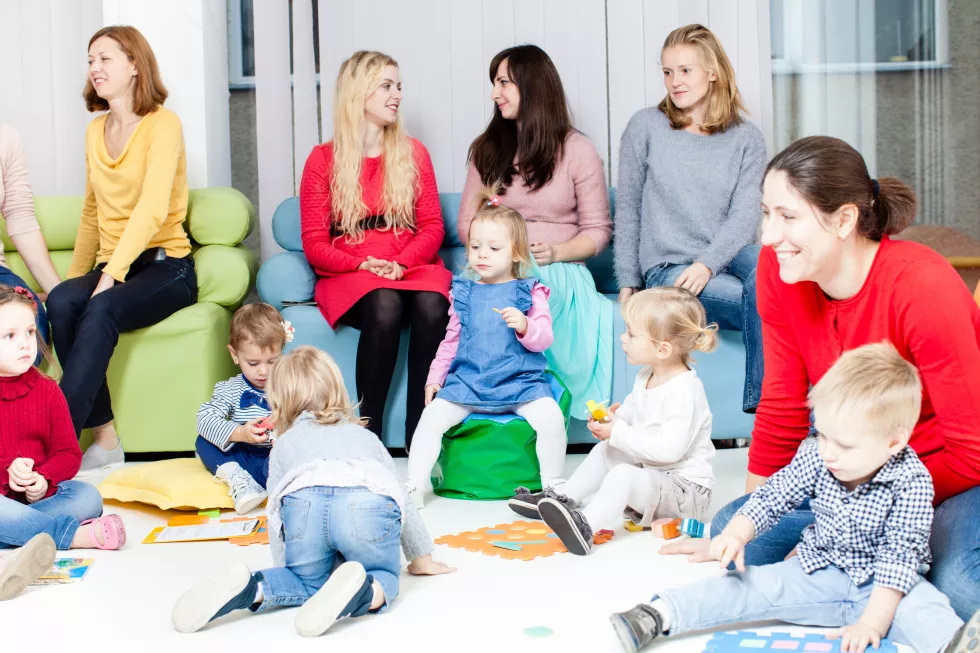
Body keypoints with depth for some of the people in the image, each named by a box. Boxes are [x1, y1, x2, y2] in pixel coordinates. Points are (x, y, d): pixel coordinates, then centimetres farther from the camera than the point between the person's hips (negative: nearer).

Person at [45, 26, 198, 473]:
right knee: (61, 300, -27)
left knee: (102, 310, -34)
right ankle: (105, 440, -27)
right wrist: (76, 276, 17)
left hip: (165, 266, -5)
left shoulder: (163, 123, -7)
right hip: (111, 267, 5)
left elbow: (153, 209, -19)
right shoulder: (95, 132, 16)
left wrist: (110, 277, -27)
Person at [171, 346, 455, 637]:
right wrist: (421, 558, 61)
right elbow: (402, 499, 49)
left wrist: (285, 567, 47)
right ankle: (365, 591, -14)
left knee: (309, 581, 22)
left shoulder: (284, 444, 37)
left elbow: (275, 515, 33)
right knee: (383, 576, 22)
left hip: (304, 502, 0)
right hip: (371, 503, 0)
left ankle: (253, 589, -8)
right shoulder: (366, 437, 43)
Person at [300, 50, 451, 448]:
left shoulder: (413, 154, 14)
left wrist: (400, 264, -12)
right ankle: (369, 432, -29)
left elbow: (432, 228, 8)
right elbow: (315, 244, 3)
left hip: (412, 267, 2)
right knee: (385, 306, -37)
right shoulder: (323, 160, 6)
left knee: (431, 306, -34)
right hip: (347, 275, -2)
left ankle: (420, 438, -29)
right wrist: (363, 265, -15)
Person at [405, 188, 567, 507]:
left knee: (551, 418, -25)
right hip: (467, 381, 3)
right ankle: (413, 487, -7)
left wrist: (524, 326, -24)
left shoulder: (530, 293, 3)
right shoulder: (464, 293, 12)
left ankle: (553, 487, -6)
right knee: (431, 416, -17)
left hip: (521, 381, -2)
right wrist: (435, 377, 15)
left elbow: (544, 339, -4)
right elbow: (452, 340, 21)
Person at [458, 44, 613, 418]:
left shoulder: (577, 150, 6)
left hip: (557, 271, -2)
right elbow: (467, 221, 15)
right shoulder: (488, 149, 16)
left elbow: (598, 230, 6)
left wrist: (555, 252, -13)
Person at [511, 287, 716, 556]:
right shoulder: (647, 378, 6)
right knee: (604, 451, 18)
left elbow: (670, 448, -32)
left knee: (622, 475, -32)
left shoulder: (684, 390, -25)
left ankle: (585, 526, -50)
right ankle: (562, 500, 17)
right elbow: (633, 408, 24)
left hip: (685, 487, -10)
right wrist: (616, 416, -1)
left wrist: (619, 433, -27)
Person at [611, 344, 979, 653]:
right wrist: (736, 534, -19)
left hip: (881, 583, -3)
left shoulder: (912, 482, -21)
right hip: (818, 570, 4)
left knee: (923, 608, -33)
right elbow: (772, 498, -1)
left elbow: (900, 554, -23)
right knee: (749, 586, -13)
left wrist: (872, 622, -28)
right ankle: (658, 615, -19)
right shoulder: (816, 457, -9)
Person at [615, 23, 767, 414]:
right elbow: (627, 210, 8)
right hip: (667, 270, -2)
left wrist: (707, 264, -20)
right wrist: (628, 284, 3)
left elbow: (744, 217, -3)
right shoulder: (645, 127, 6)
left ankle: (765, 399, -32)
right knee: (768, 303, -30)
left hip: (723, 259, 2)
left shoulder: (746, 140, 8)